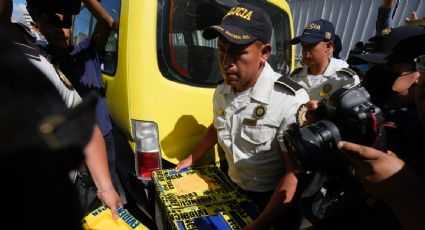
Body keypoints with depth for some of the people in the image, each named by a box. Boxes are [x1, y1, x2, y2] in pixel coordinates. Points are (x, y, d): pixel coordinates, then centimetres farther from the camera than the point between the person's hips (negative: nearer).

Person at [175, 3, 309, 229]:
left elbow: (295, 174, -23)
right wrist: (189, 160, 16)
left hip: (272, 200, -6)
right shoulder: (221, 92, -6)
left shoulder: (290, 101, -27)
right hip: (233, 191, 6)